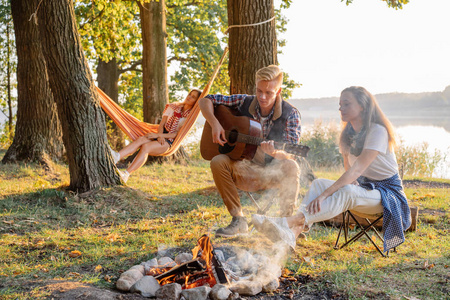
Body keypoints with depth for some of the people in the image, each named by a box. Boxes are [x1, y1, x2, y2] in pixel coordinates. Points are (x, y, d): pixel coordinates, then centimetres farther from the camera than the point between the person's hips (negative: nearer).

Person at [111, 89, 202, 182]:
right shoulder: (173, 107, 15)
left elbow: (178, 134, -9)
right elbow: (161, 124, 10)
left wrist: (158, 135, -17)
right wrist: (160, 136, -12)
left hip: (169, 141, -5)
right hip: (161, 135, 5)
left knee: (145, 147, -32)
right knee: (140, 139, -28)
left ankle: (126, 174, -44)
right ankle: (117, 156, -52)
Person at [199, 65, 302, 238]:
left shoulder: (290, 114, -8)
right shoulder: (244, 102, -2)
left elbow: (290, 154, -15)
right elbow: (205, 101, 2)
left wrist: (274, 152, -38)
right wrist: (215, 124, -16)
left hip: (272, 174, -2)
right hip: (244, 172, 2)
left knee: (291, 168, -35)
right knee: (218, 162, -27)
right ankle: (238, 221, -17)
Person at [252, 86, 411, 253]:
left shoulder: (377, 131, -19)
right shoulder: (349, 133, 7)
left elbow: (357, 170, -30)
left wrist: (324, 195, -38)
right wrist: (352, 181, -11)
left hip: (388, 191, -7)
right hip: (363, 186, 7)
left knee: (346, 192, -37)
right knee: (319, 183, -19)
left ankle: (289, 222, -51)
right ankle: (293, 233, -41)